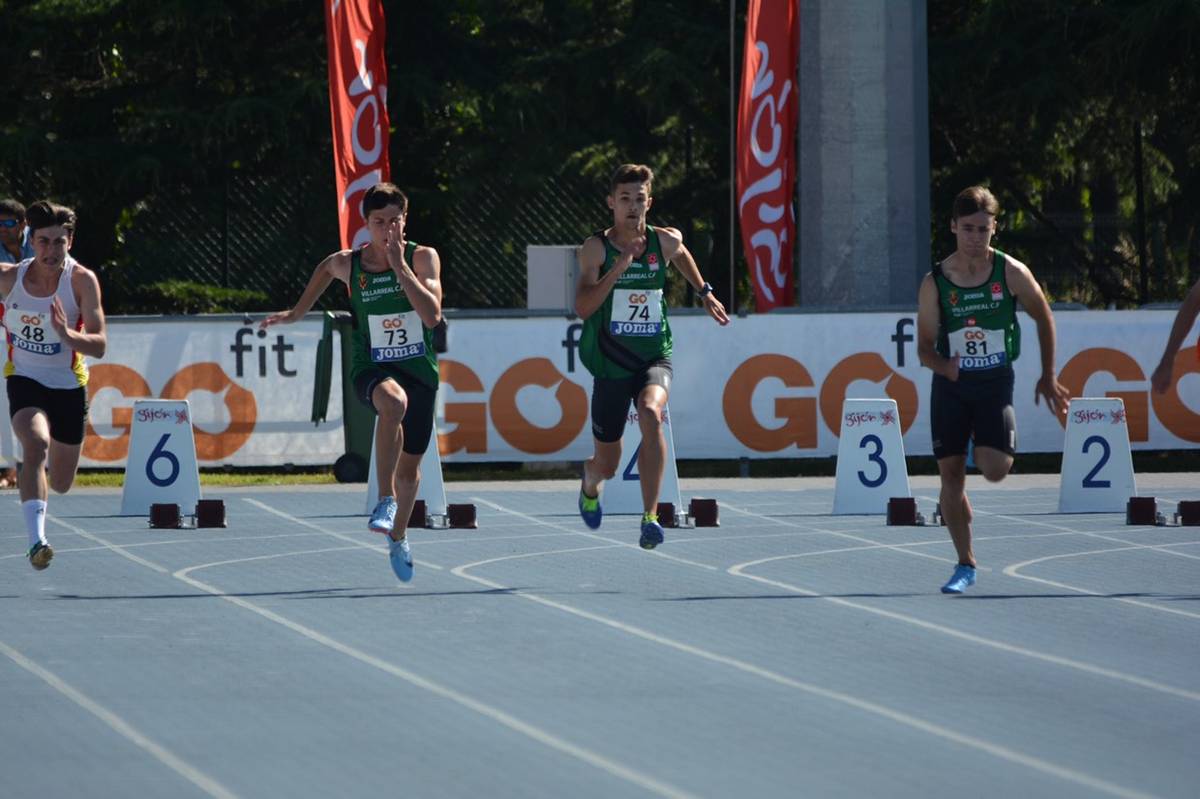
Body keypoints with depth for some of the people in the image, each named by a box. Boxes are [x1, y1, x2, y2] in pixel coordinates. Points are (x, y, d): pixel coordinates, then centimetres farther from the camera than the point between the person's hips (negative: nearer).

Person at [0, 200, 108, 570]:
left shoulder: (82, 280, -17)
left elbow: (99, 345, -23)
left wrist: (67, 334, -41)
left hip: (69, 385, 1)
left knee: (60, 484, 14)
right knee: (36, 444, -32)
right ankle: (36, 542, -36)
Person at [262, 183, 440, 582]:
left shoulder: (422, 258, -9)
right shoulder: (348, 264, -4)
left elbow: (432, 315, -23)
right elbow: (326, 267, 21)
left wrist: (400, 266, -25)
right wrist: (297, 311, 24)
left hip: (419, 370, 1)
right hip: (371, 368, -1)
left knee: (410, 467, 12)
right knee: (393, 401, -39)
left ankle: (398, 539, 39)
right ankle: (385, 500, -32)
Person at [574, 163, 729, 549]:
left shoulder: (665, 241, 1)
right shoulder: (596, 248, -8)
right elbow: (583, 308, -20)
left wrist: (705, 293, 29)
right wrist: (619, 267, -27)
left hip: (654, 358, 1)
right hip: (611, 364, -1)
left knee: (651, 414, -34)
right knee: (607, 465, 9)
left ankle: (650, 517, -33)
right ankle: (590, 483, 50)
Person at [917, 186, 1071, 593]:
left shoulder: (1012, 273, -8)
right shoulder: (934, 283, -7)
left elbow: (1044, 318, 8)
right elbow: (924, 347, -3)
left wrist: (1048, 376, 11)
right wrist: (944, 366, -26)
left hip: (996, 382, -1)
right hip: (950, 386, 1)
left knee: (995, 470, -18)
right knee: (951, 475, 0)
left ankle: (987, 448, 21)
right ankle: (965, 565, 11)